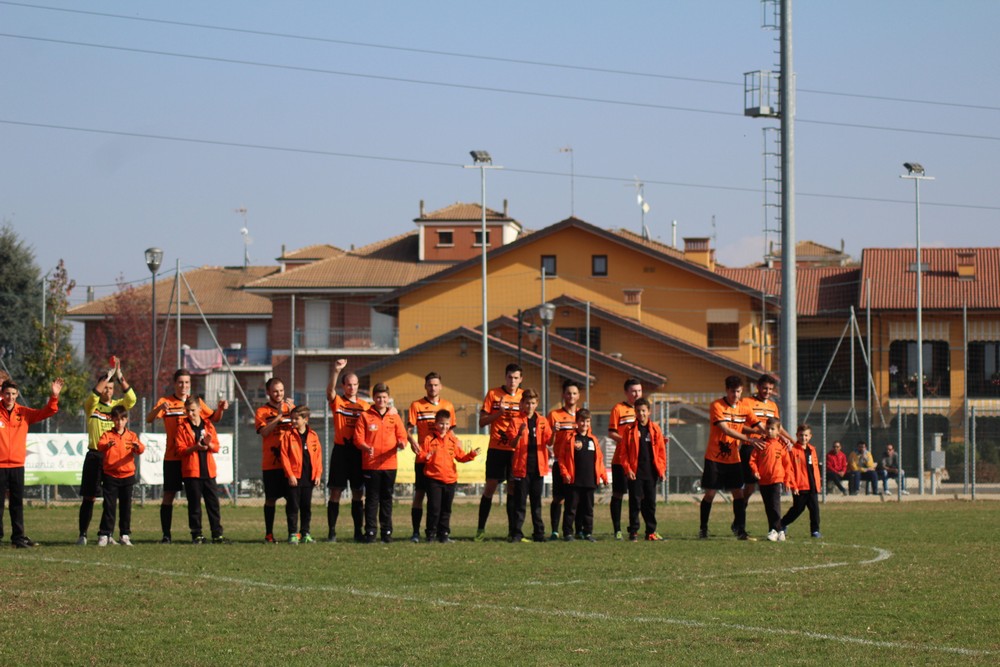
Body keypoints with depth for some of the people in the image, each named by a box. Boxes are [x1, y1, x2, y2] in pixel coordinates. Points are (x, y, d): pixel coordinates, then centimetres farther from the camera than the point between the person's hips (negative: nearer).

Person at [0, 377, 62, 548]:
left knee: (17, 502, 7)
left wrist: (54, 397, -14)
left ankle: (18, 536, 12)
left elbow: (45, 413, 3)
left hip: (17, 465, 3)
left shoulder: (23, 413, 6)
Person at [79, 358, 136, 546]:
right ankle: (82, 535, 1)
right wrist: (108, 375, -18)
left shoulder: (118, 405, 10)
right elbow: (93, 396, -18)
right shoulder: (92, 406, 4)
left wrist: (120, 377, -15)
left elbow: (131, 398, -8)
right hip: (94, 456, -2)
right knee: (89, 497, -2)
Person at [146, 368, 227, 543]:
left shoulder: (196, 401, 9)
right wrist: (160, 408, -31)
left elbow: (214, 418, 16)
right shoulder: (165, 402, 0)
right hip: (172, 457, -2)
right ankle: (166, 534, 2)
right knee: (169, 494, -2)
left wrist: (220, 409, -5)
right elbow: (149, 419, -12)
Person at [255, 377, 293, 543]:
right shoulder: (262, 412, 4)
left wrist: (292, 411, -15)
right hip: (270, 463, -2)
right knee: (271, 498, 1)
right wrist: (279, 415, -15)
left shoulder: (290, 408, 11)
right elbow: (264, 432, -11)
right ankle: (269, 534, 6)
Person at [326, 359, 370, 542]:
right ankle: (332, 531, -3)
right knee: (336, 491, -4)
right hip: (341, 450, -3)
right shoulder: (337, 402, 2)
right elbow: (330, 390, -19)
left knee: (358, 493, 6)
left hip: (358, 452, 3)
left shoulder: (365, 405, 12)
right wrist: (336, 371, -34)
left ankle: (358, 531, 11)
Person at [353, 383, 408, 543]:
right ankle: (370, 531, 2)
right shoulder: (365, 416, 2)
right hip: (370, 464, -2)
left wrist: (401, 443, -18)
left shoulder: (394, 416, 9)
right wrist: (366, 448, -23)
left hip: (389, 464, 2)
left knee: (387, 498, 7)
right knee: (372, 498, -1)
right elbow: (358, 438, -3)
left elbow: (402, 436, 6)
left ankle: (387, 531, 12)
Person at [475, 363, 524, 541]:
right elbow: (482, 421, 0)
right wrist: (499, 412, -14)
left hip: (516, 449, 2)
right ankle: (481, 529, 3)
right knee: (490, 486, -3)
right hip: (496, 449, -2)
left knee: (514, 487, 2)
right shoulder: (493, 394, 1)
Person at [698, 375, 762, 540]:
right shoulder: (717, 406, -12)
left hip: (734, 459, 4)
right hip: (715, 457, -4)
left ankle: (740, 530, 0)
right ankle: (703, 529, 12)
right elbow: (726, 429, -23)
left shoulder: (744, 408, 3)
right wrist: (749, 439, -30)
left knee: (738, 493, -2)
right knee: (710, 493, -1)